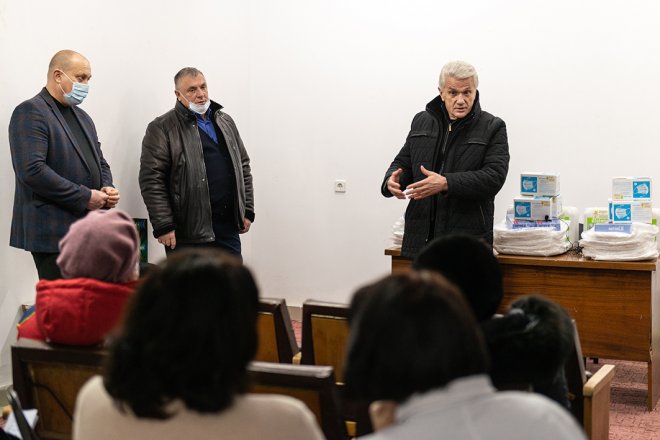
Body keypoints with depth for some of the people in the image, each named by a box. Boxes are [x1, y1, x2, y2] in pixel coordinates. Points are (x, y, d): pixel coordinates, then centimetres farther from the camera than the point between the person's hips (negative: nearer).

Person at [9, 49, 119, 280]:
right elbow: (32, 171, -19)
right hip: (54, 233, -8)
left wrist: (107, 190, 3)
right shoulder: (30, 113, -7)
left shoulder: (82, 116, 19)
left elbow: (99, 163, 25)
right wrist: (84, 197, -16)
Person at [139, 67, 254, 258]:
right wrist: (163, 226, -15)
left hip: (228, 229, 5)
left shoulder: (225, 122, 15)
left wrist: (247, 210, 11)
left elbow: (243, 167, 19)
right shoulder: (162, 129, -4)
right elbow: (152, 180, -10)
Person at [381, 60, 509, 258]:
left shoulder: (492, 128, -1)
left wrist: (446, 183, -25)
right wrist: (392, 179, -6)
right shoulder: (421, 122, 12)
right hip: (421, 236, 4)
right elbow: (403, 162, 19)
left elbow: (494, 176, -13)